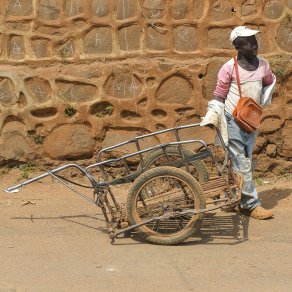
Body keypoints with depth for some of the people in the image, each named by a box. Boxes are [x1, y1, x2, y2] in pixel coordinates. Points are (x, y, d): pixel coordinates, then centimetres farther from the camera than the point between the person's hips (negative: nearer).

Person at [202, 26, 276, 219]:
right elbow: (219, 96, -8)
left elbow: (270, 82, 21)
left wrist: (263, 100, 7)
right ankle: (252, 204, 0)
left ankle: (241, 201, 25)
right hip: (233, 121, -5)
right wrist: (213, 117, -15)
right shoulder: (229, 68, -15)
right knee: (242, 164, -5)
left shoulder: (263, 65, -1)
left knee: (246, 162, 13)